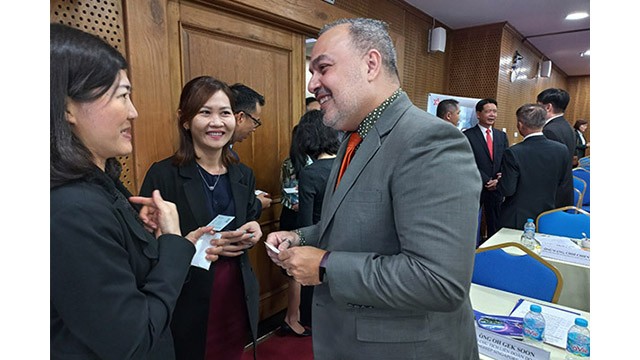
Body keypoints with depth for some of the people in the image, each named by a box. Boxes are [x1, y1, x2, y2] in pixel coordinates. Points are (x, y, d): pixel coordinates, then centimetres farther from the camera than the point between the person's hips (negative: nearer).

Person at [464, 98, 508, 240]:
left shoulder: (502, 135, 11)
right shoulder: (468, 135, -6)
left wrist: (501, 177, -10)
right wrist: (487, 181, -16)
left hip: (496, 187, 5)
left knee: (495, 225, 13)